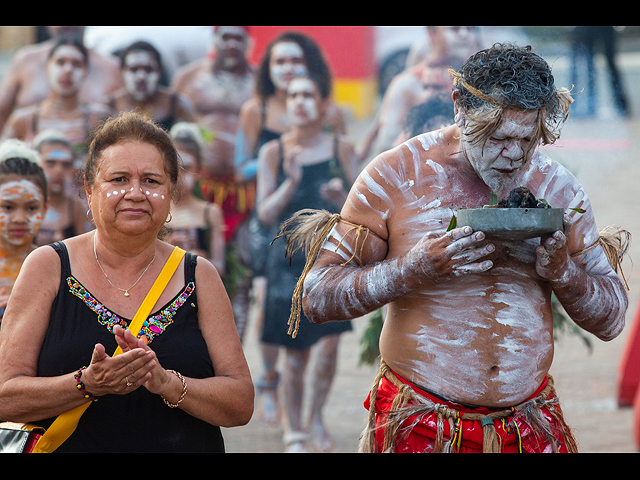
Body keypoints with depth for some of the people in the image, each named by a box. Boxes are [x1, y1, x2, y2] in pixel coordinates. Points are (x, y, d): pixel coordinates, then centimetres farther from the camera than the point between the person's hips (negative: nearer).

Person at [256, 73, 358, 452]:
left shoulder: (341, 149, 3)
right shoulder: (274, 152, 2)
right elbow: (266, 213, -1)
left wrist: (342, 198, -15)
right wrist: (291, 182, -15)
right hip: (291, 255, 0)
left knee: (329, 345, -12)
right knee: (296, 351, 2)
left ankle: (317, 417, 12)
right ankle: (294, 429, 17)